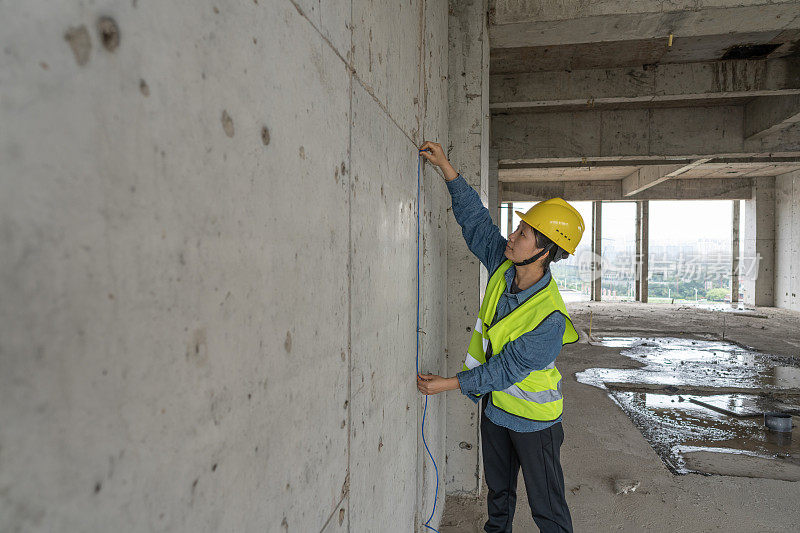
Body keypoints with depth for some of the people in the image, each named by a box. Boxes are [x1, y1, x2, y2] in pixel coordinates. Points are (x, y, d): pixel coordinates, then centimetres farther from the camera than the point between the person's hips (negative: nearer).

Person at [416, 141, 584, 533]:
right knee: (498, 489, 27)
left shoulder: (550, 318, -32)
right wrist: (446, 167, -10)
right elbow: (475, 218, -5)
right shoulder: (503, 264, -13)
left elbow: (507, 369, -27)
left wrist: (450, 383, -23)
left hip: (533, 416, -6)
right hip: (494, 404, 7)